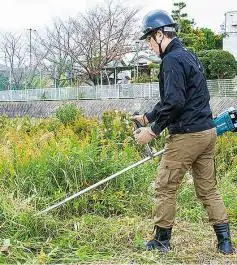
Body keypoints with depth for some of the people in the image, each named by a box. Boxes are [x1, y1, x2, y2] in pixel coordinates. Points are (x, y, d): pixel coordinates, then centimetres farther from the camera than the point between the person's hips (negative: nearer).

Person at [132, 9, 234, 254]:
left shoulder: (172, 60, -14)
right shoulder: (188, 55, 18)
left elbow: (174, 102, -23)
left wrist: (153, 131, -13)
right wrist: (148, 117, 24)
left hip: (186, 135, -9)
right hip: (207, 132, 10)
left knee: (165, 188, 4)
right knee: (208, 188, 14)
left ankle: (161, 241, 17)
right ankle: (224, 241, 17)